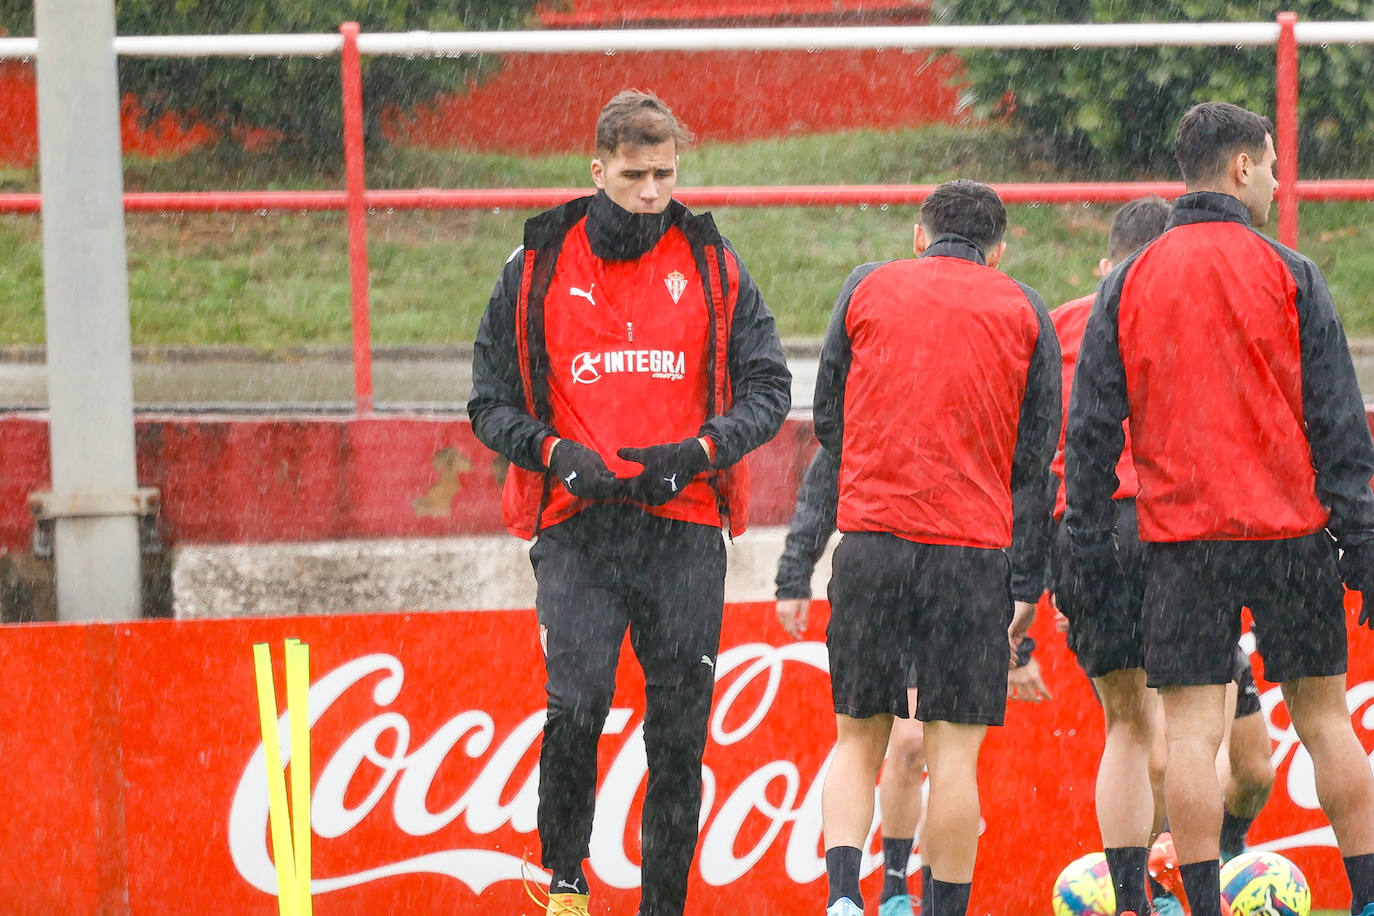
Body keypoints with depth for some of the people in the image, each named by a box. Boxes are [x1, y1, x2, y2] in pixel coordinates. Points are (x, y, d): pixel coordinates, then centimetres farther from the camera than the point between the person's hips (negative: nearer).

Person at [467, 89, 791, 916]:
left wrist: (701, 450, -11)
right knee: (578, 702, -20)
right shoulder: (537, 272, 6)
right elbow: (491, 403, 9)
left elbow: (768, 388, 7)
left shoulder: (715, 267, 8)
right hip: (576, 527, -1)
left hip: (685, 528, 1)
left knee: (679, 734, 1)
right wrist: (557, 453, -10)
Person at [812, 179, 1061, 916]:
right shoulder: (1023, 311, 8)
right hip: (975, 550, -1)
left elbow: (828, 421, 13)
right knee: (954, 750, 2)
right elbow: (1036, 457, 5)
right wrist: (1026, 584, 6)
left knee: (858, 738, 8)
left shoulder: (865, 289, 9)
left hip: (870, 539, 1)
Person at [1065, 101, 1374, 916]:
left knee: (1192, 729, -1)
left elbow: (1092, 423, 5)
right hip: (1291, 533, -1)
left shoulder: (1128, 284, 5)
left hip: (1181, 537, 1)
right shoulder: (1288, 275, -1)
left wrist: (1089, 541, 10)